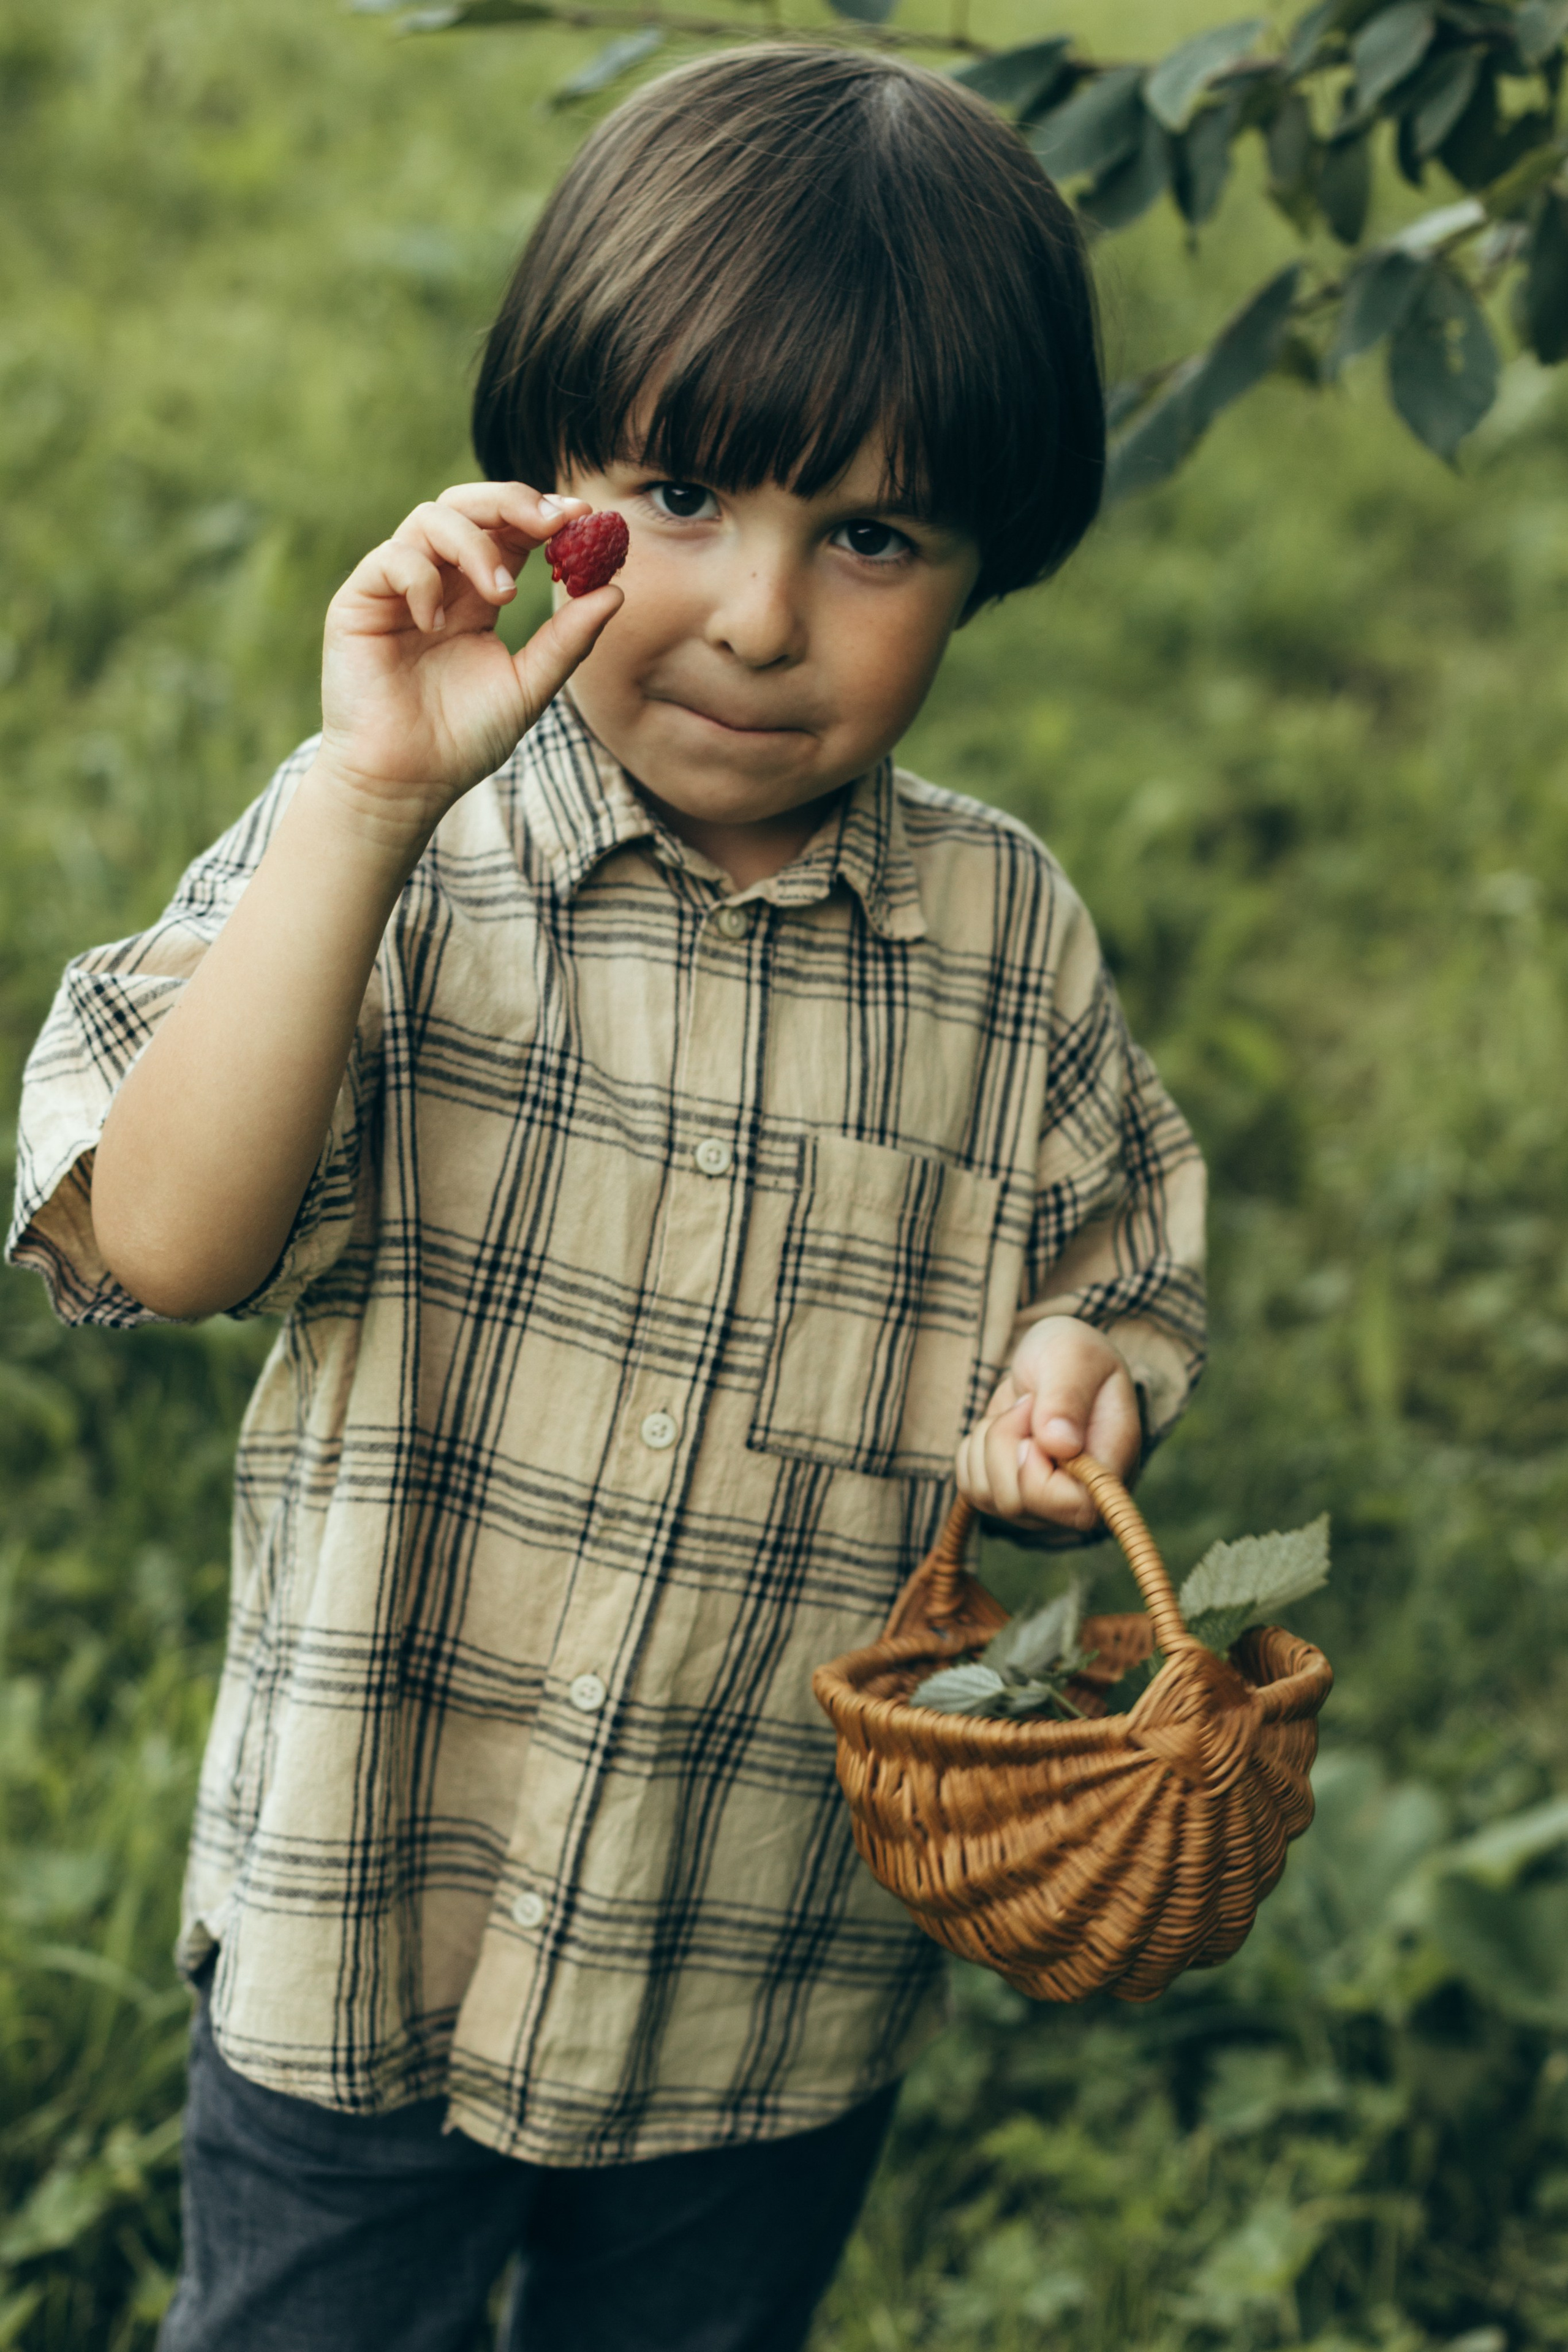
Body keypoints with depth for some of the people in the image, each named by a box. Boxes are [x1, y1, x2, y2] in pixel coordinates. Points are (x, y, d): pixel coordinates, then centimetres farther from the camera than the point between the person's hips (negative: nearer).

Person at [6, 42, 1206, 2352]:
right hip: (374, 1915, -2)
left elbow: (1123, 1265, 8)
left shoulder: (1006, 940, -5)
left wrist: (1082, 1368, -16)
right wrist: (368, 802, -33)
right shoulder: (380, 856, -14)